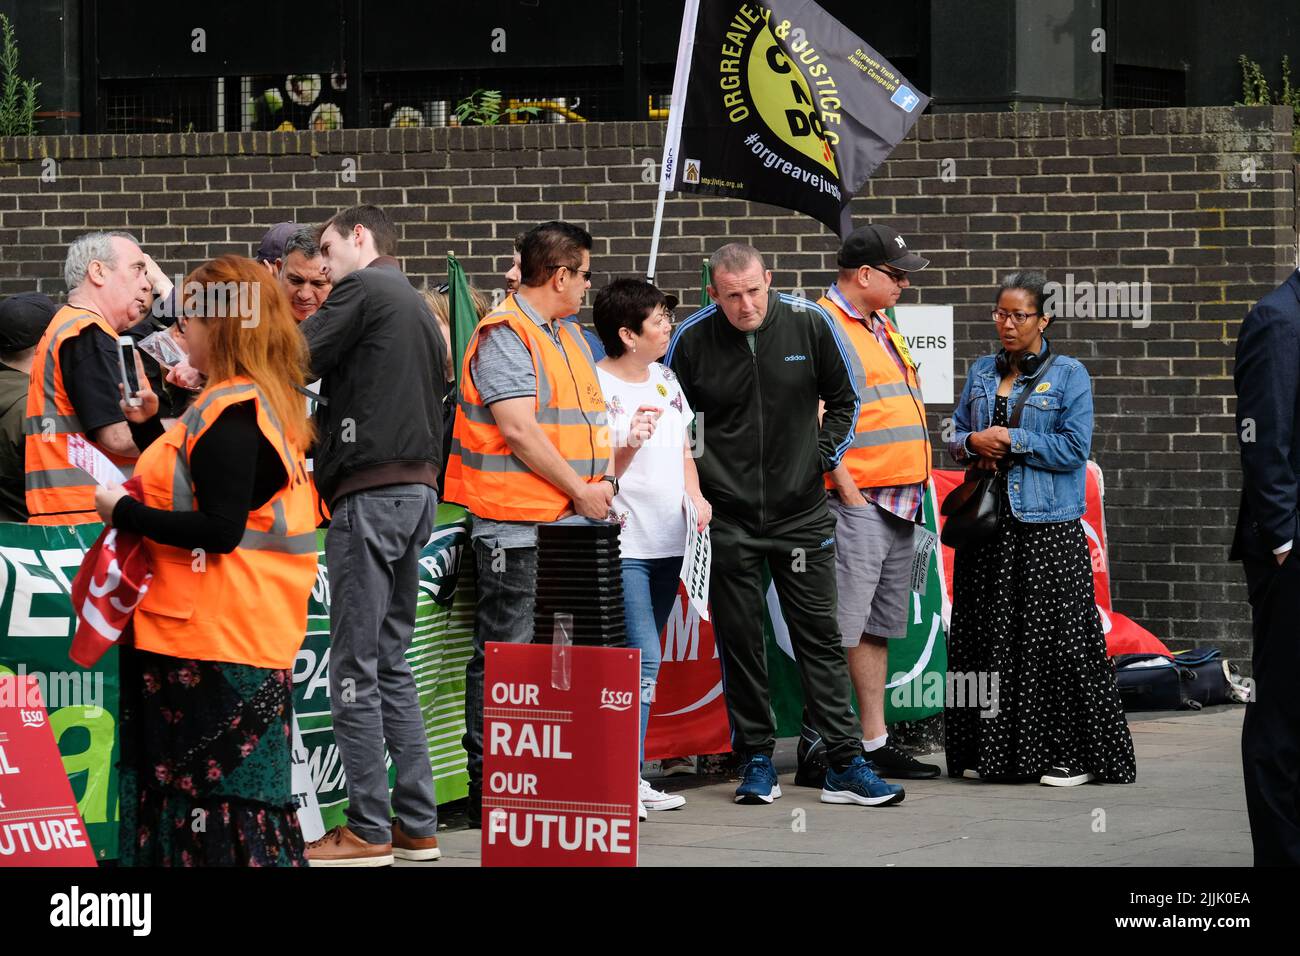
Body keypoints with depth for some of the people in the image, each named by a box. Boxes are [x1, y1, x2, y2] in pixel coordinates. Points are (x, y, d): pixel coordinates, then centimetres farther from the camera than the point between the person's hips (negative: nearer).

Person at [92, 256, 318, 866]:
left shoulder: (230, 414, -15)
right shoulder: (264, 403, 16)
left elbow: (219, 527, -22)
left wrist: (123, 512, -15)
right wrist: (149, 426, 20)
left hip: (214, 637, -10)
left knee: (214, 796, -8)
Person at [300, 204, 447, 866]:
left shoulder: (364, 289, -4)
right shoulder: (419, 308, 23)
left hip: (370, 491, -9)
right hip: (419, 491, 9)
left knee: (355, 666, -6)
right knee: (391, 663, 13)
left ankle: (368, 830, -7)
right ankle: (416, 825, 12)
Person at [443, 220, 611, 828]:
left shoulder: (570, 336, 19)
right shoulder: (504, 337, -10)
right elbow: (520, 432, -17)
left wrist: (599, 483, 6)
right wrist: (579, 492, -11)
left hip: (570, 524, 9)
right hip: (517, 526, -9)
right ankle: (487, 787, -3)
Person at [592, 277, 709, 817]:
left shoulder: (666, 381, 14)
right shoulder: (595, 387, -10)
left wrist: (695, 495, 5)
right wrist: (630, 444, -25)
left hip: (668, 540, 8)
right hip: (624, 544, -8)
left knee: (645, 659, 8)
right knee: (643, 658, -15)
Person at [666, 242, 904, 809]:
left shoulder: (809, 323, -4)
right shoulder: (692, 339, -6)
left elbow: (843, 400, 11)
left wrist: (824, 459, 1)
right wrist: (696, 484, 0)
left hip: (802, 512, 0)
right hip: (727, 517, 0)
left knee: (819, 635, 1)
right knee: (739, 640, 4)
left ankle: (845, 766, 2)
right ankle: (756, 761, 14)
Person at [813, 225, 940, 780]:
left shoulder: (880, 327, 20)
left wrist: (915, 488, 20)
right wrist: (846, 487, -18)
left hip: (900, 501, 9)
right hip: (857, 501, -9)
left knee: (876, 629, 12)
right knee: (839, 630, -10)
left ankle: (874, 743, 17)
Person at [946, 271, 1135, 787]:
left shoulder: (1069, 375, -1)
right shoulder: (982, 372, 14)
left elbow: (1075, 447, -9)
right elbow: (956, 437, 17)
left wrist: (1011, 440, -11)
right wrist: (974, 444, -5)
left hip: (1048, 526, -5)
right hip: (989, 523, 5)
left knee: (1054, 635, -6)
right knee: (989, 634, 5)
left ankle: (1072, 754, -1)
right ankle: (994, 749, 11)